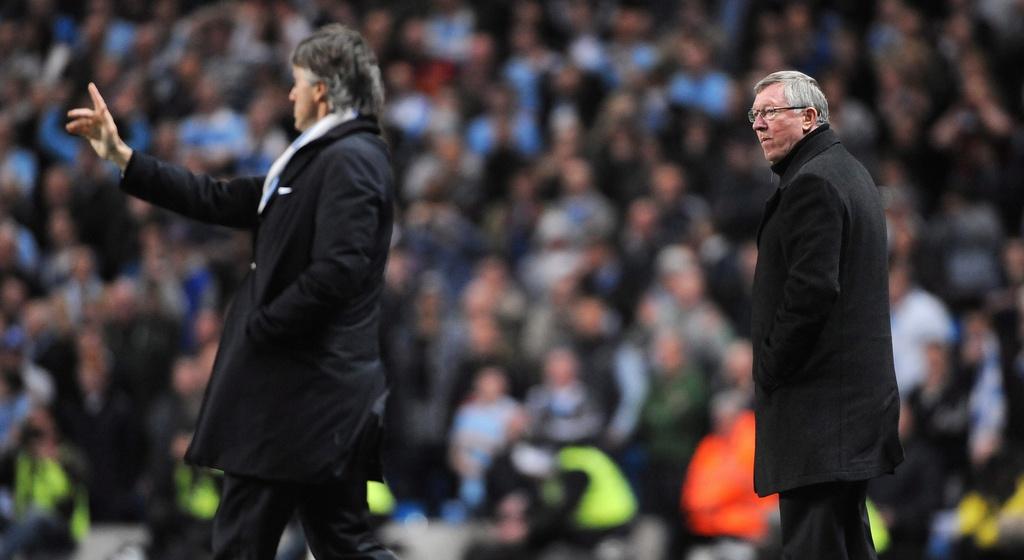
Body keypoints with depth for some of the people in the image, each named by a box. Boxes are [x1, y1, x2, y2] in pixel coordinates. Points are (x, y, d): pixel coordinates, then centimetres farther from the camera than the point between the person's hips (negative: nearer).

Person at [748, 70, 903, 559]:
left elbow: (811, 290, -22)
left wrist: (770, 375, -12)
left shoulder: (812, 184, -14)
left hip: (819, 402, -11)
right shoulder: (850, 173, 19)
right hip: (857, 387, 11)